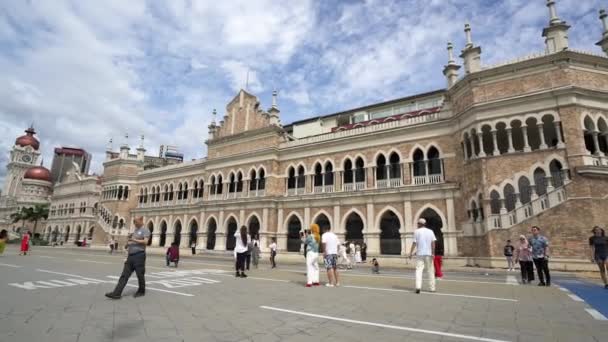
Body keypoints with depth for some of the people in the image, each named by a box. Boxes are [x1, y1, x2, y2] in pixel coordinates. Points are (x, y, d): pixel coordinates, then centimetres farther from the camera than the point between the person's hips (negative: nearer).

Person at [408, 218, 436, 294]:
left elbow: (414, 243, -2)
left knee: (419, 269, -3)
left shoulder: (417, 231, 1)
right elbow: (433, 243, -3)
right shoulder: (430, 231, 7)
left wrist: (411, 253, 3)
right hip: (428, 254, 2)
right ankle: (432, 288, 14)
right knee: (430, 270, 11)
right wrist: (433, 253, -4)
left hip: (419, 253, -2)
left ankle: (418, 286, -18)